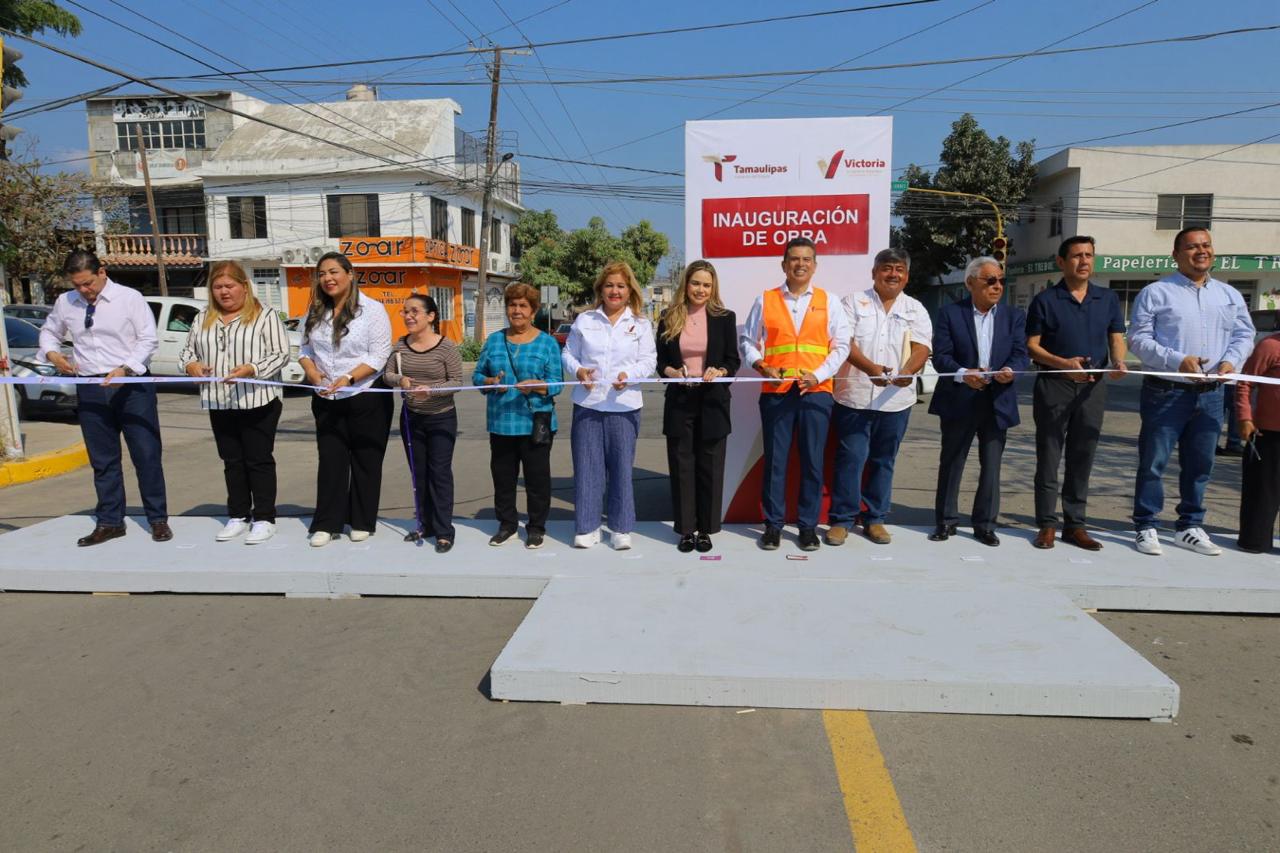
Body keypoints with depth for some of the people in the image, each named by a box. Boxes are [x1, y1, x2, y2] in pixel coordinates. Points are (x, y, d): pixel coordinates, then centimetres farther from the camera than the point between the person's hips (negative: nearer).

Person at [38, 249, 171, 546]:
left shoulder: (129, 298, -5)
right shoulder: (65, 302, 7)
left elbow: (148, 340, -8)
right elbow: (49, 331, 23)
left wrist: (125, 368, -22)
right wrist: (52, 353, 1)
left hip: (131, 385, -4)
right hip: (90, 389, 4)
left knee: (146, 454, -1)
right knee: (102, 460, 11)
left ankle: (158, 519, 10)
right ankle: (109, 522, 21)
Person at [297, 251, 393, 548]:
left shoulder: (372, 310, -9)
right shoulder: (315, 312, 10)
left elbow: (378, 357, -14)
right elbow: (305, 349, 14)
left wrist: (347, 379, -23)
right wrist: (312, 371, -8)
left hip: (366, 398, -4)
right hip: (326, 401, 5)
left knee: (365, 462, 5)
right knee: (330, 460, 6)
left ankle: (362, 522, 17)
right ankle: (327, 524, 11)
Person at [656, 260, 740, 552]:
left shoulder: (725, 318, 2)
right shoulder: (669, 319, 4)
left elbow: (733, 361, 2)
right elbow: (660, 361, 6)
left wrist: (719, 372, -18)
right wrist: (671, 371, -15)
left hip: (712, 401, -1)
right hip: (679, 401, 1)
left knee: (710, 467, 5)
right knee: (681, 466, 5)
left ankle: (705, 530, 17)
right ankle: (686, 529, 16)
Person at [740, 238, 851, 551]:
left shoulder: (828, 302, 9)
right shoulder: (765, 300, 8)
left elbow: (841, 345, 5)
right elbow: (749, 341, 9)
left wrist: (818, 375, -9)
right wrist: (761, 367, -10)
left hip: (816, 391, 0)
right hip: (775, 391, 0)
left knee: (812, 460, 4)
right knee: (774, 459, 3)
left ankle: (808, 525, 15)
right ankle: (773, 524, 13)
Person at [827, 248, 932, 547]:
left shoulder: (915, 309, 10)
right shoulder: (853, 302, 3)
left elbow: (921, 347, -3)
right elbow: (844, 342, -9)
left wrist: (908, 372, -25)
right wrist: (870, 368, -26)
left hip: (896, 400, 3)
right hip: (854, 397, -2)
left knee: (883, 461, 10)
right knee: (850, 459, -2)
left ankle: (874, 519, 22)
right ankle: (841, 519, 8)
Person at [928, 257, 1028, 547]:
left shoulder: (1014, 315, 8)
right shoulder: (950, 313, 0)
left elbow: (1021, 354, 0)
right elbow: (941, 356, -7)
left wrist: (1010, 370, -22)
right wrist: (963, 374, -25)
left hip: (998, 402, 2)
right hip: (958, 402, -2)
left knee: (991, 465, 6)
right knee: (951, 463, 7)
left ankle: (985, 524, 18)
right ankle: (946, 521, 20)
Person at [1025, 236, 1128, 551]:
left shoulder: (1108, 298, 11)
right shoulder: (1045, 300, 0)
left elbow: (1116, 338, 11)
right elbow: (1032, 346, -3)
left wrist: (1118, 362, -11)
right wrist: (1063, 364, -18)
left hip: (1093, 385, 3)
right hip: (1054, 385, -3)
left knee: (1082, 459, 7)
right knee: (1048, 458, 1)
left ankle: (1075, 524, 15)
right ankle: (1047, 523, 8)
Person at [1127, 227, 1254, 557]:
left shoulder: (1230, 295, 13)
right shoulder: (1156, 292, -3)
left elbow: (1244, 334, 14)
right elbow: (1138, 338, -9)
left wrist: (1230, 361, -6)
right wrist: (1177, 361, -19)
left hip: (1210, 394, 5)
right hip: (1166, 392, -5)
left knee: (1199, 465, 11)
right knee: (1153, 463, -1)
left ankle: (1190, 528, 22)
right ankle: (1146, 528, 8)